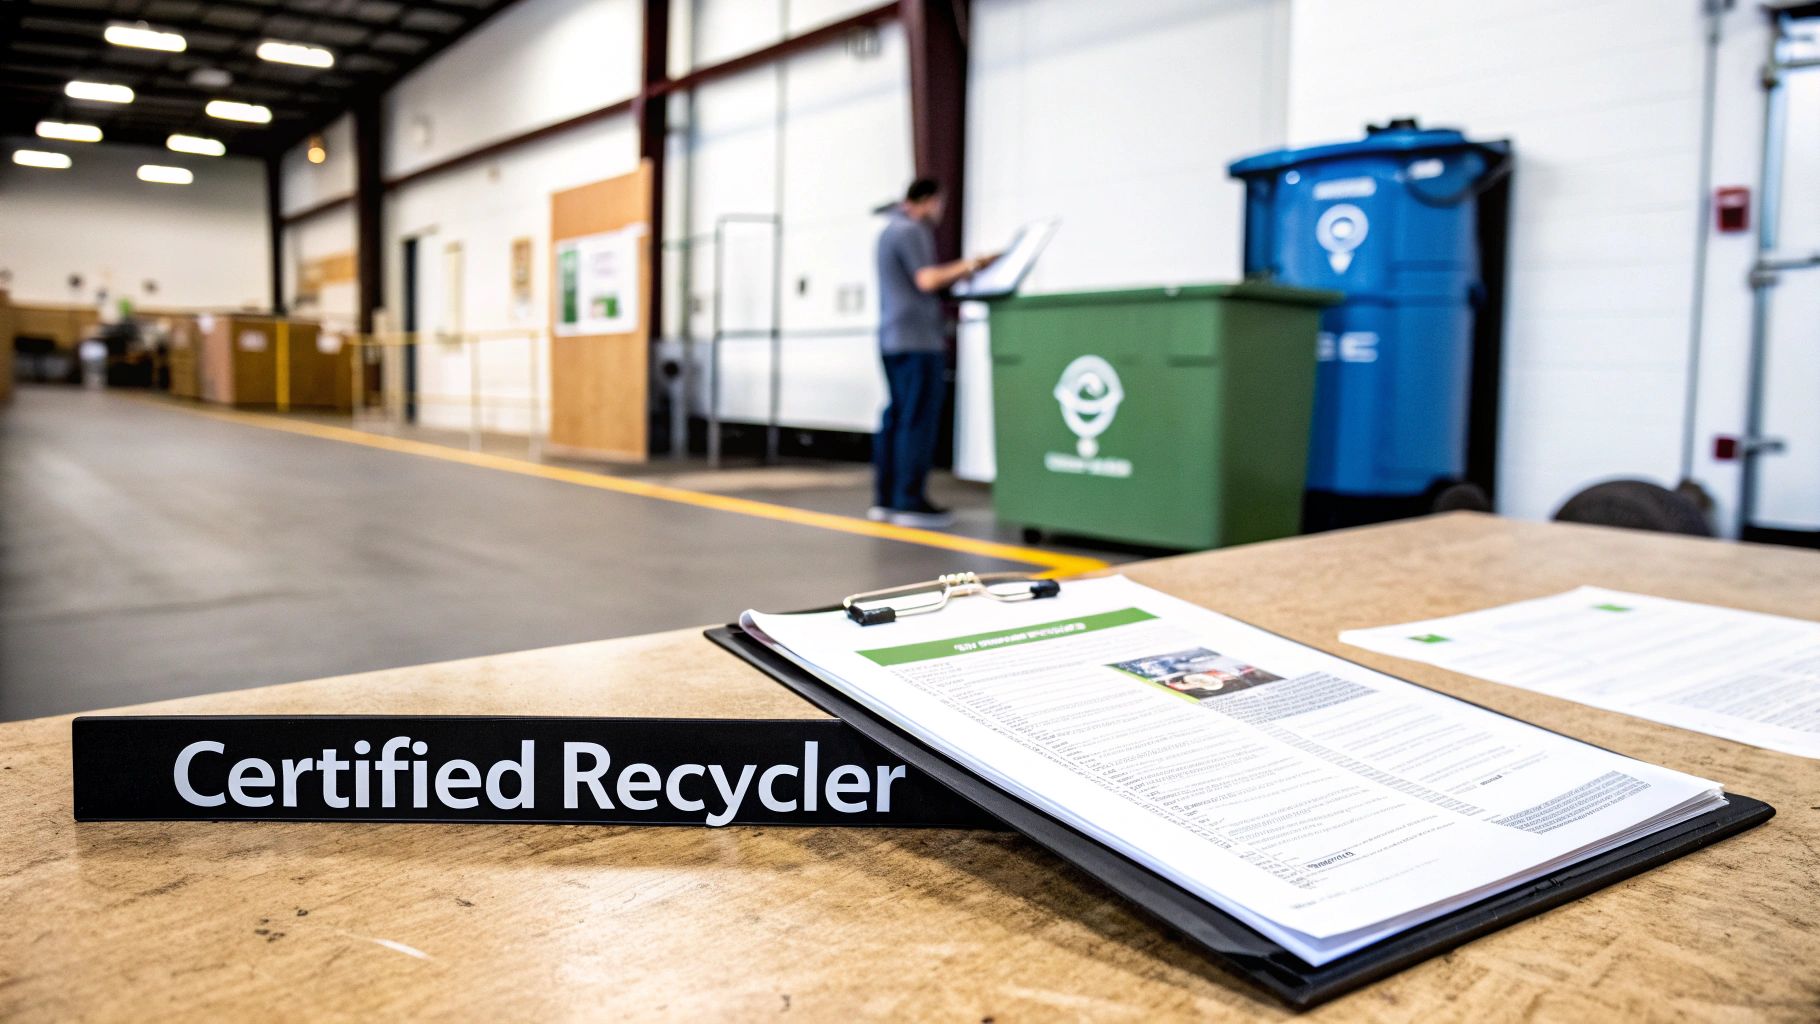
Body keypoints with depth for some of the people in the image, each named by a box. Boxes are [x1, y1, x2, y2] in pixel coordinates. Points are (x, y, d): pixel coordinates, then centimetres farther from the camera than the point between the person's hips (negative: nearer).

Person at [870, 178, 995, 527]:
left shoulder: (889, 230, 22)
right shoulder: (912, 230, -9)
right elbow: (927, 280, -18)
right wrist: (967, 266, -9)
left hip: (892, 338, 10)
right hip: (917, 340, -10)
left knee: (896, 418, 9)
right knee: (918, 420, -8)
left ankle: (885, 498, 10)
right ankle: (910, 501, -8)